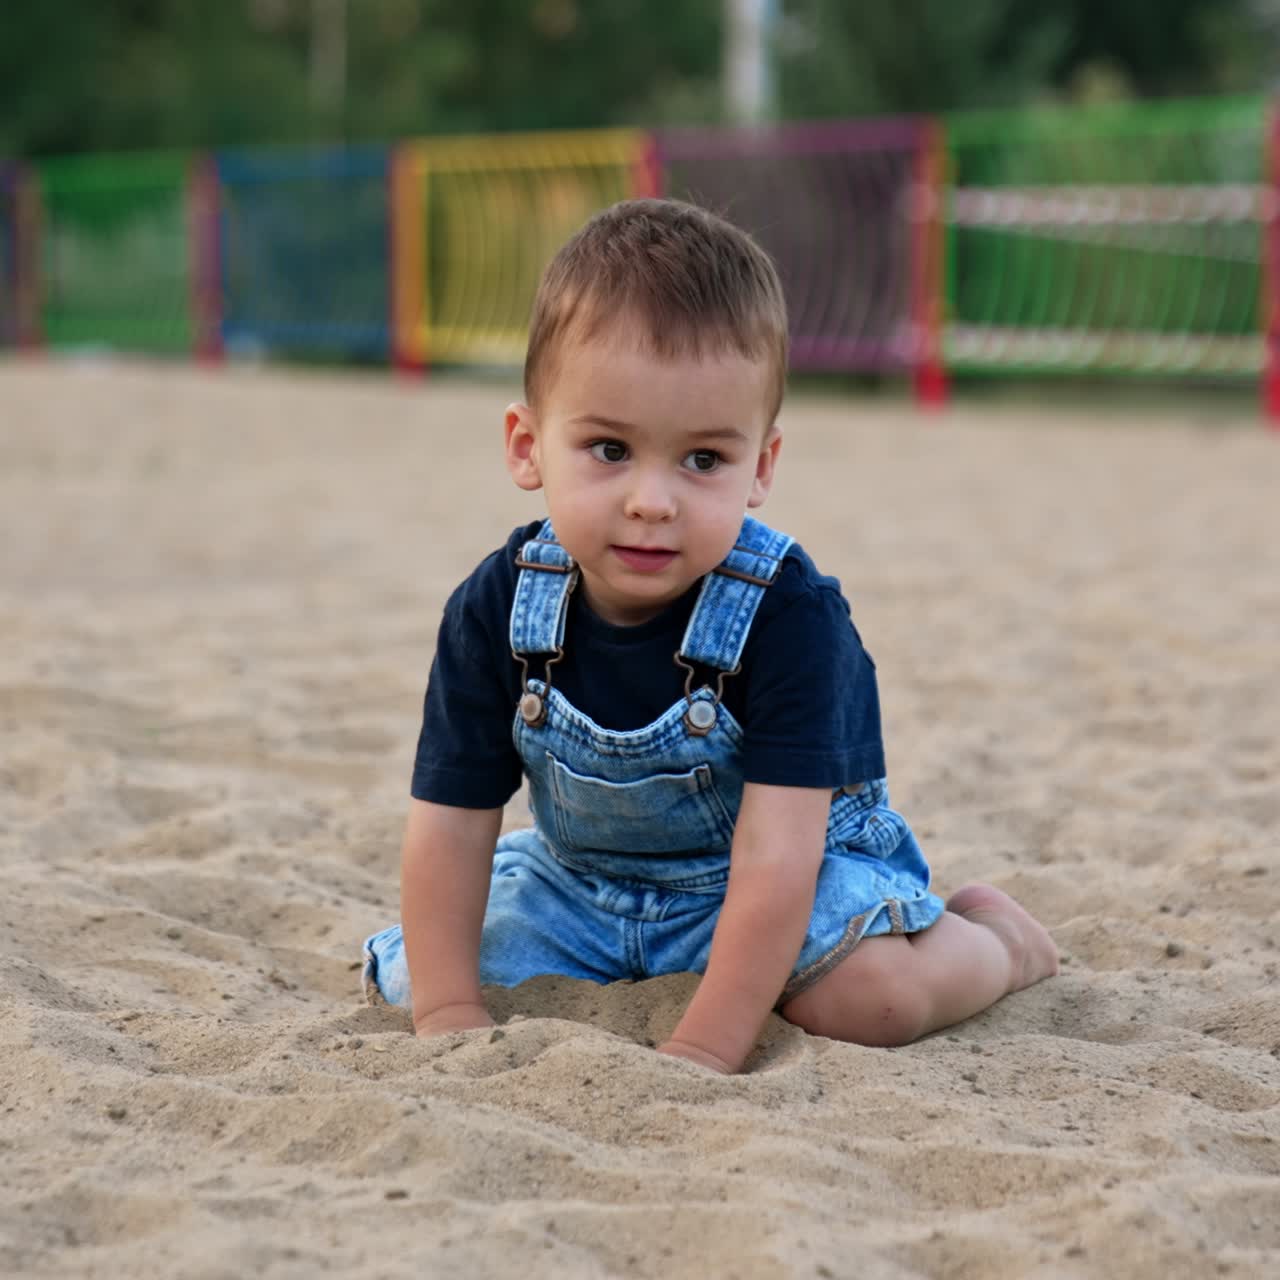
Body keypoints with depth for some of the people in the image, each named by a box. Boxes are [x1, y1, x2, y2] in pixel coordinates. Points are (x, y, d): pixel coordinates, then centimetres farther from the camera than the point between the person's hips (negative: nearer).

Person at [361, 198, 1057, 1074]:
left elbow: (776, 855, -33)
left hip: (772, 875, -4)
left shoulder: (788, 614, -31)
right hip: (577, 876, 5)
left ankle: (992, 936, 7)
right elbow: (451, 829, -14)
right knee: (405, 982, -7)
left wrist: (704, 1052, -37)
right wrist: (449, 1018, -21)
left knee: (871, 996, -31)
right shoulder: (497, 614, -20)